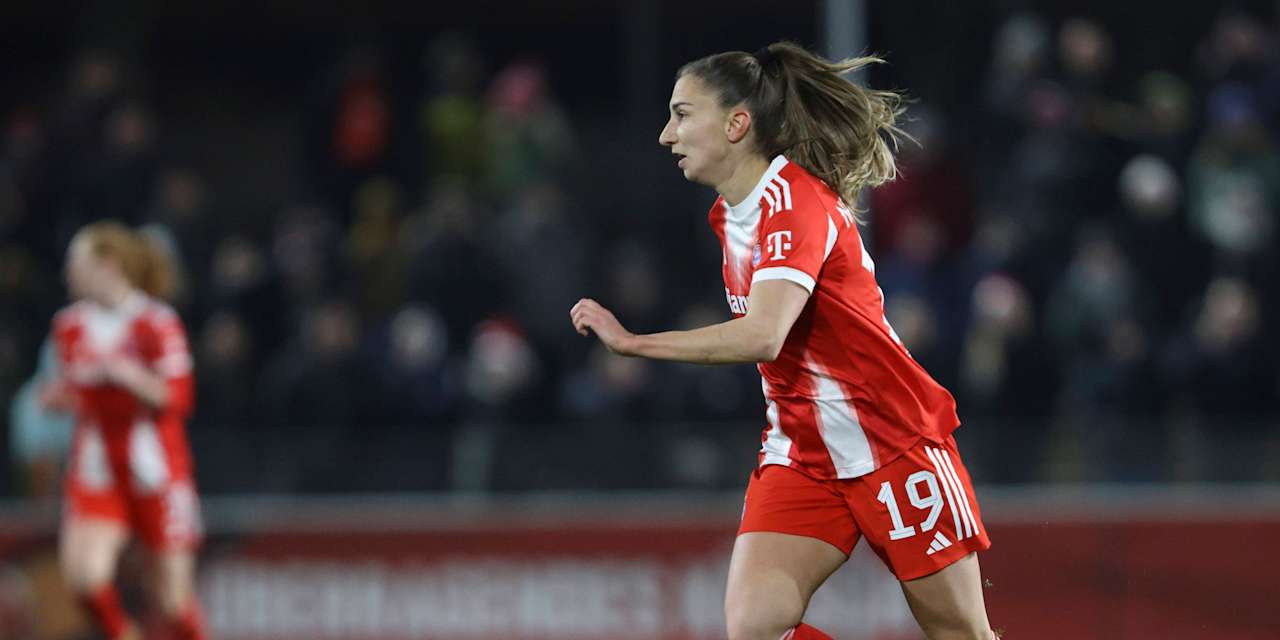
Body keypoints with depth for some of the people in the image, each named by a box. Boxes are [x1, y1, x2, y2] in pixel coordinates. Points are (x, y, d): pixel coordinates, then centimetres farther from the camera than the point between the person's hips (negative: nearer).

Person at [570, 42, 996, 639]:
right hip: (799, 455, 7)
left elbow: (762, 337, -34)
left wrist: (631, 342, -31)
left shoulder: (794, 198, -20)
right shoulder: (729, 214, 8)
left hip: (892, 443, -7)